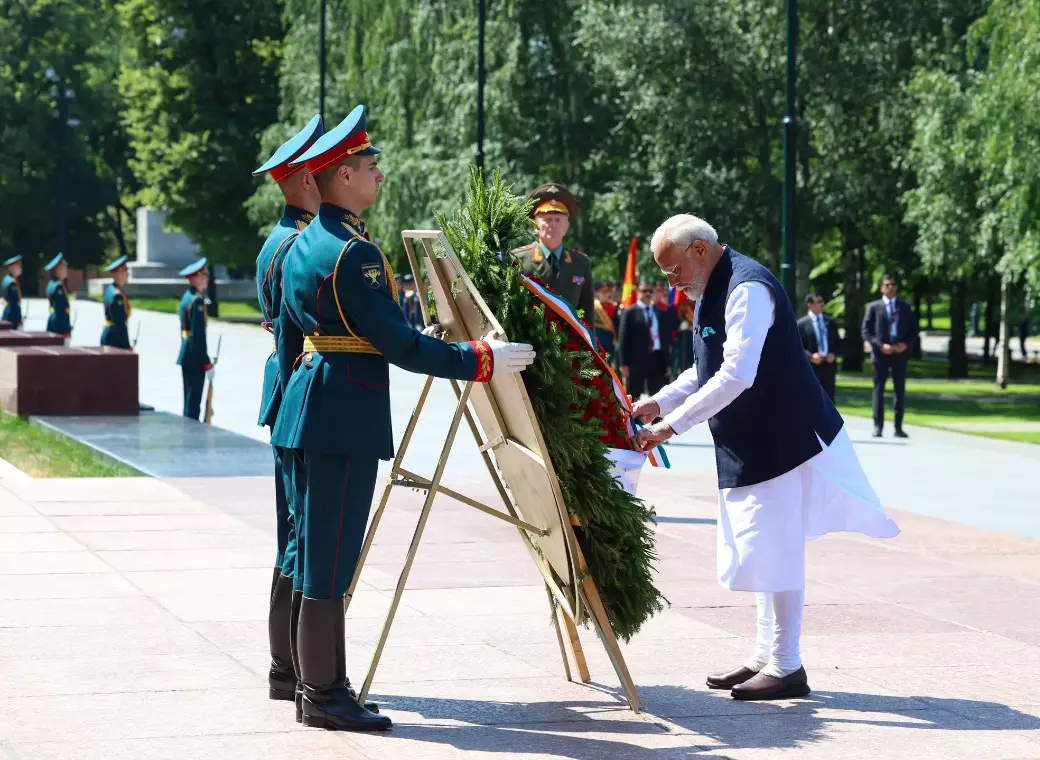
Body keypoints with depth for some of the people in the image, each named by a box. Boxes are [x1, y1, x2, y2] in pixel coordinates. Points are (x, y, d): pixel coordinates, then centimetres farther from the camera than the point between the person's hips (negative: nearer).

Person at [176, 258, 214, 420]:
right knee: (193, 403, -6)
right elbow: (198, 335, -21)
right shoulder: (197, 301, -17)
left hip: (185, 356, 10)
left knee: (189, 401, 15)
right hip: (195, 358, -10)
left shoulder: (186, 297, 12)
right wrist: (207, 364, -19)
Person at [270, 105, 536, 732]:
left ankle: (318, 681, 22)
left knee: (312, 550, 14)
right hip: (347, 415, -10)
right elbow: (400, 346, -19)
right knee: (331, 558, -5)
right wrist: (481, 359, -13)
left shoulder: (302, 245, 13)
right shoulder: (354, 253, -18)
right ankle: (325, 697, 0)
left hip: (311, 396, 10)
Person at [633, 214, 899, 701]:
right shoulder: (713, 290, 12)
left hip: (780, 441, -10)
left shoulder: (747, 290, -20)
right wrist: (659, 404, 9)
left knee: (772, 552, -6)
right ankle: (765, 658, 23)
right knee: (759, 552, 15)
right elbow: (708, 369, 22)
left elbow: (736, 376, -28)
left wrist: (672, 425, -27)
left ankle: (785, 668, 0)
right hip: (749, 445, 10)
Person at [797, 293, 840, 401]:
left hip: (828, 365, 4)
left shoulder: (831, 322, 13)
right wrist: (810, 356, -20)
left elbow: (838, 343, 17)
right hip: (811, 367, -4)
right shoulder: (801, 324, -1)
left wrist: (834, 354, -3)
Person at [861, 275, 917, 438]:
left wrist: (906, 344, -9)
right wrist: (880, 345, -14)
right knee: (878, 390, 0)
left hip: (900, 353, 2)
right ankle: (878, 426, 2)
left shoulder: (905, 307, 9)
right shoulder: (874, 307, 3)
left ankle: (898, 427, 6)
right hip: (880, 353, -2)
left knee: (900, 391, 3)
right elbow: (866, 331, -1)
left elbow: (913, 330, 9)